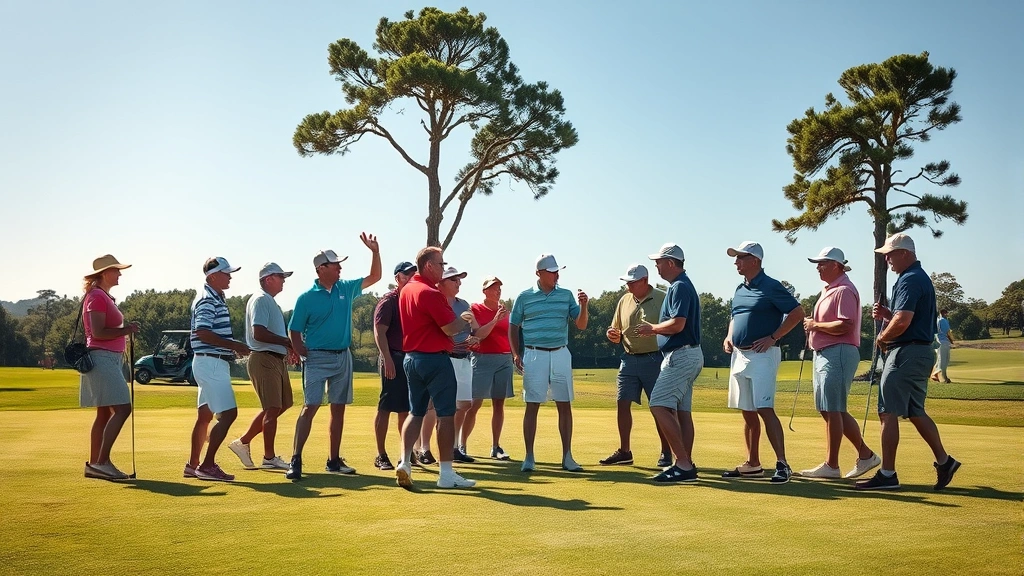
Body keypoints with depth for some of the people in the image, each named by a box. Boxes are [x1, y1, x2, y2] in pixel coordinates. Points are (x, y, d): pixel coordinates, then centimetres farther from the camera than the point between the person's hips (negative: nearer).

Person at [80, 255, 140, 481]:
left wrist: (126, 329, 12)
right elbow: (98, 333, -19)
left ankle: (94, 465, 14)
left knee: (105, 413, 10)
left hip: (111, 358, 10)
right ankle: (101, 462, -16)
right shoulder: (97, 297, -11)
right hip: (102, 358, -10)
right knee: (122, 409, -16)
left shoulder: (105, 297, 20)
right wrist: (126, 330, -12)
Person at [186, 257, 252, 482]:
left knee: (205, 415, 15)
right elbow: (203, 333, -24)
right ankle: (207, 466, -9)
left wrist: (234, 346, 12)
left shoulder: (215, 298, 17)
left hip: (212, 363, 11)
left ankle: (193, 464, 23)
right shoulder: (207, 300, -14)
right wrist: (234, 345, -20)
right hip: (211, 363, -11)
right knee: (228, 413, -12)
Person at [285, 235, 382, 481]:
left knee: (338, 408, 8)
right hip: (317, 357, -5)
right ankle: (295, 460, -9)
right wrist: (303, 355, -14)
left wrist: (375, 250, 3)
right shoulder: (307, 298, -7)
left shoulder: (346, 289, 6)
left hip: (343, 357, 5)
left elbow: (374, 277, 15)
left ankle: (334, 460, 17)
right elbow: (294, 331, -3)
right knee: (310, 406, -12)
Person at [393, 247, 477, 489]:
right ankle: (446, 473, 5)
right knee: (446, 414, 0)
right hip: (435, 359, -8)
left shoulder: (406, 290, 11)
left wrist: (449, 344, 21)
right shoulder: (430, 293, -18)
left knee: (415, 412, 14)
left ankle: (404, 462, 1)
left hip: (411, 357, 8)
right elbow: (450, 328, -20)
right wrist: (467, 320, 0)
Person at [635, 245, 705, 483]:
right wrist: (654, 330, 14)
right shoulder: (682, 285, 19)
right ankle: (686, 465, 13)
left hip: (681, 356, -11)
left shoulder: (679, 287, -13)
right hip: (688, 356, 11)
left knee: (659, 406, -14)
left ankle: (683, 464, -15)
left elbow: (677, 324, -23)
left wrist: (652, 328, -8)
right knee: (682, 410, 10)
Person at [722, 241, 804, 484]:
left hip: (762, 356, -8)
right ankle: (752, 464, 19)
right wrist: (728, 337, 10)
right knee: (747, 412, 11)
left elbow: (797, 312, -12)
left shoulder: (771, 287, -9)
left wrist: (773, 338, -15)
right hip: (739, 355, 8)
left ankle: (782, 464, -12)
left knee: (764, 409, -15)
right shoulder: (740, 289, 16)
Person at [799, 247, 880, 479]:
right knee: (833, 410, 13)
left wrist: (816, 325, -13)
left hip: (838, 353, -11)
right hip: (824, 353, 11)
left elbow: (845, 325, -24)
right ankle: (865, 454, 21)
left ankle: (831, 465, 1)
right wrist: (813, 323, 8)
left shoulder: (844, 290, -13)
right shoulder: (829, 289, 20)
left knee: (832, 410, -6)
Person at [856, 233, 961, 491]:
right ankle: (944, 461, 17)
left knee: (888, 412, -7)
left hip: (906, 353, -11)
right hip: (921, 352, 11)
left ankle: (887, 474, -4)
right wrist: (885, 313, 7)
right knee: (915, 412, 17)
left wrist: (881, 338, -9)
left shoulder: (909, 280, -16)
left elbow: (902, 321, -26)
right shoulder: (921, 277, 18)